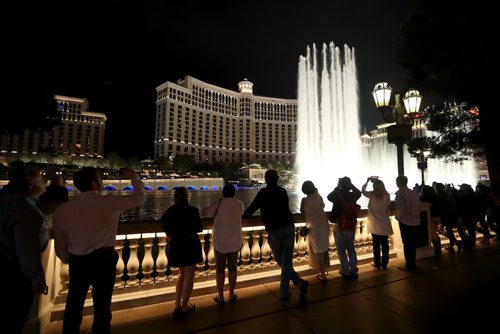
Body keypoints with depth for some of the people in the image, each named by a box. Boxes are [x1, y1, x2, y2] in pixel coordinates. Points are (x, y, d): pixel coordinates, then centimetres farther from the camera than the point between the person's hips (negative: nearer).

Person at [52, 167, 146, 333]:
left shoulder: (64, 208, 1)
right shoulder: (108, 202, -12)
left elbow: (60, 243, 8)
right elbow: (139, 197, -5)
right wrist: (134, 177, 9)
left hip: (77, 261, 4)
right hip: (103, 259, -4)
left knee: (73, 305, 20)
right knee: (102, 305, 12)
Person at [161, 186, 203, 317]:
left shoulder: (171, 210, -4)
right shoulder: (193, 210, -14)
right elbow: (199, 228, -8)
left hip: (176, 246, 5)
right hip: (191, 245, -4)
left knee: (182, 274, 22)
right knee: (189, 275, 10)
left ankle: (177, 305, 22)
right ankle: (184, 307, 17)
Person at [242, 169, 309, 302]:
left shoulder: (263, 192, -3)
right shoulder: (282, 191, 10)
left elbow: (252, 207, 2)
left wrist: (243, 216, 20)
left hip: (275, 230, -4)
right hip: (289, 227, 4)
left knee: (280, 261, 14)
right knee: (286, 262, 9)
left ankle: (299, 282, 7)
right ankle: (284, 293, 7)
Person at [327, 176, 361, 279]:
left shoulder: (337, 195, -17)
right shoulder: (353, 195, -5)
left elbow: (329, 197, 0)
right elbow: (359, 192, 16)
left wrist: (337, 187, -2)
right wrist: (351, 184, 6)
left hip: (339, 226, -4)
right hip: (351, 226, 4)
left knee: (341, 250, 9)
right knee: (351, 248, 18)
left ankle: (346, 271, 14)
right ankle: (353, 271, 23)